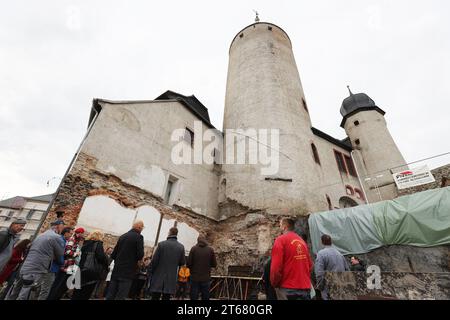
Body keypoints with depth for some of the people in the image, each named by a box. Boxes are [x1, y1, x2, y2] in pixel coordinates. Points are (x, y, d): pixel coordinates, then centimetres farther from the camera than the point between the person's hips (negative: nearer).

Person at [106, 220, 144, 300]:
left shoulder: (122, 236, 7)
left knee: (110, 295, 14)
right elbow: (140, 255, -16)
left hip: (116, 270, 6)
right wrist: (136, 259, 6)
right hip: (128, 271, -6)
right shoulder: (139, 237, -12)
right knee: (120, 296, 0)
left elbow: (113, 255, 10)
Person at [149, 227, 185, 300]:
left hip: (158, 277, -2)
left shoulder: (161, 244, -12)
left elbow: (154, 260, -9)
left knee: (155, 297, 10)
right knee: (166, 297, 11)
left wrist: (151, 272, 6)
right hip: (171, 279, 2)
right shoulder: (181, 247, -6)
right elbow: (182, 262, 2)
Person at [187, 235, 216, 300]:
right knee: (205, 297, 12)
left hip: (195, 278, -1)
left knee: (194, 297, 10)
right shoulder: (210, 249, -2)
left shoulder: (194, 249, -6)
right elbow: (214, 264, 0)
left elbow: (188, 263, -8)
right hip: (206, 278, 1)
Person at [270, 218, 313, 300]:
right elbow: (310, 265, 13)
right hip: (305, 288, 6)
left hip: (288, 288, -6)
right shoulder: (302, 241, 8)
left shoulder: (281, 239, -11)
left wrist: (274, 284, 0)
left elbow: (276, 266, -15)